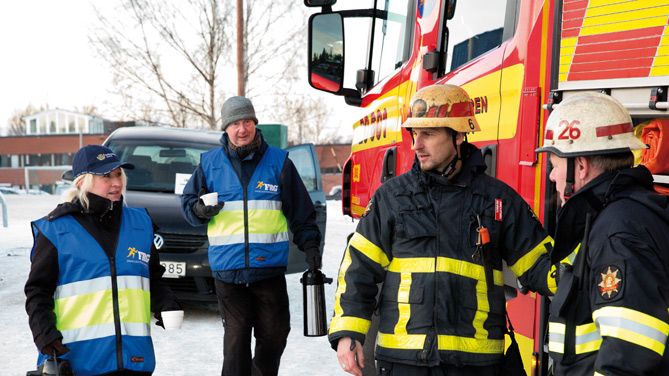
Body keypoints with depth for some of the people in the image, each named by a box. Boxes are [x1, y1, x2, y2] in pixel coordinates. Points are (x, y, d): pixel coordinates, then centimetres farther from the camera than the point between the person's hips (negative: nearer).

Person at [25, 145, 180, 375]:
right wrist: (44, 331, -13)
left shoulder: (140, 223, 12)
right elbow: (38, 290, 1)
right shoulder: (55, 229, 0)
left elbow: (153, 280, 19)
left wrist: (165, 305, 0)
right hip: (75, 357, -3)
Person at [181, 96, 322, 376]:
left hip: (270, 266, 1)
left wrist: (309, 245, 0)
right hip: (227, 268, 0)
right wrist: (199, 209, -8)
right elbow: (188, 201, 14)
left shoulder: (278, 161, 4)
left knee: (274, 334, 10)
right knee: (236, 337, 1)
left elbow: (300, 210, 8)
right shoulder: (210, 162, 6)